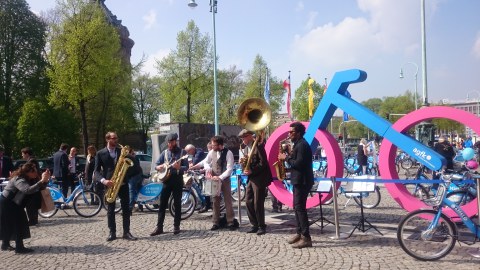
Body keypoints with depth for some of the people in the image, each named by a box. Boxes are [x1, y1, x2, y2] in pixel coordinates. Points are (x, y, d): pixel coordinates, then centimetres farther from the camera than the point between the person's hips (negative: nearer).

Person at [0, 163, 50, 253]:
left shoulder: (28, 179, 1)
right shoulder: (19, 180, -28)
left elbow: (39, 188, -5)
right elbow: (28, 190, -48)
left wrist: (45, 180, -23)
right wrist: (42, 181, -55)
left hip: (13, 204, 10)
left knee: (10, 225, 17)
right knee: (18, 223, -12)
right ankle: (19, 247, -10)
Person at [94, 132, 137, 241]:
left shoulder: (122, 151, 10)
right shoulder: (100, 153, 3)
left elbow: (129, 164, 11)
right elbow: (96, 171, -2)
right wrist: (104, 180, -19)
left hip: (122, 183, 2)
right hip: (110, 184, -1)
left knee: (126, 208, 1)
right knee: (110, 210, 3)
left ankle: (126, 232, 6)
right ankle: (112, 232, 12)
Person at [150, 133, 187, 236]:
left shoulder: (182, 152, 0)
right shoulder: (165, 152, 9)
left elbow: (186, 167, -5)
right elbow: (156, 165, 10)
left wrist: (179, 167, -25)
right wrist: (159, 167, -13)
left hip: (177, 180, -2)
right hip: (166, 179, 3)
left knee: (177, 204, 3)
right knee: (162, 204, 1)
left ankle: (176, 226, 11)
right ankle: (159, 227, 4)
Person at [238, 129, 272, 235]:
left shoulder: (258, 146, -13)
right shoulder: (246, 148, 13)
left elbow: (263, 162, -18)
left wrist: (251, 171, -20)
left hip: (259, 178, -8)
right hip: (251, 178, 8)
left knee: (258, 203, -4)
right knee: (249, 202, 8)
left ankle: (262, 226, 9)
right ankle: (255, 225, 19)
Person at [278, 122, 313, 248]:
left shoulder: (302, 145, -16)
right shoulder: (298, 144, 17)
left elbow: (299, 163, -24)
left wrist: (286, 158, -13)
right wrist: (289, 155, 4)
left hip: (302, 181, -11)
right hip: (298, 180, 11)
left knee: (300, 207, -11)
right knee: (297, 207, 15)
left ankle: (306, 238, -10)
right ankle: (300, 233, 23)